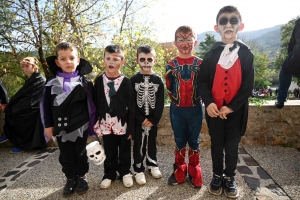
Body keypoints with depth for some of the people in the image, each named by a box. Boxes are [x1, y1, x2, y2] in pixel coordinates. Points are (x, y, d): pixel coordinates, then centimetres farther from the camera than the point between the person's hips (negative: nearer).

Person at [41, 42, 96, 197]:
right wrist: (48, 125, 2)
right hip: (61, 127, 2)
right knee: (66, 155, 14)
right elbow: (45, 105, 2)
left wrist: (92, 122, -2)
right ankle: (70, 178, 34)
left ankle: (82, 177, 34)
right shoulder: (52, 82, -2)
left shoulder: (84, 82, -6)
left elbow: (90, 103, -3)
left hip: (80, 126, -1)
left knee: (80, 153, 13)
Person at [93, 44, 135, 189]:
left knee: (124, 151, 14)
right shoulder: (99, 80, -1)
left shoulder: (126, 81, -9)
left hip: (122, 124, -2)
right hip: (106, 124, 2)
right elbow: (95, 103, 4)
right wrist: (95, 123, 2)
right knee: (109, 151, 17)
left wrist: (131, 127, -7)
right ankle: (109, 174, 36)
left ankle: (125, 172, 35)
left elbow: (131, 106, -7)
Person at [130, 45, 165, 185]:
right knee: (139, 144, 7)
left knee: (151, 143, 15)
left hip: (153, 119, 1)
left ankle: (152, 165, 35)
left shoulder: (158, 80, 0)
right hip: (138, 119, -1)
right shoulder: (133, 80, -3)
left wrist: (154, 119, -11)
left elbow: (160, 103, -3)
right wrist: (141, 119, -13)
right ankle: (138, 169, 22)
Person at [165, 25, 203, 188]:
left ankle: (194, 171, 30)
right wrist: (177, 101, 3)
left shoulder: (200, 63, -2)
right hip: (177, 110, 1)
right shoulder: (171, 65, -1)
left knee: (194, 141, 12)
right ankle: (179, 170, 30)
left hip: (195, 109, 0)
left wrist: (194, 99, 0)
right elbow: (169, 88, 4)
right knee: (179, 141, 13)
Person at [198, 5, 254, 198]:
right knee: (217, 145, 13)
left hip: (236, 110, 0)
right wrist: (209, 102, -18)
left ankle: (230, 178, 33)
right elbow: (203, 81, -2)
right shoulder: (211, 54, 1)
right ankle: (217, 176, 33)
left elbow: (248, 85, -5)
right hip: (214, 110, 1)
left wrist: (230, 107, -13)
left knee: (232, 146, 12)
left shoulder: (246, 53, -1)